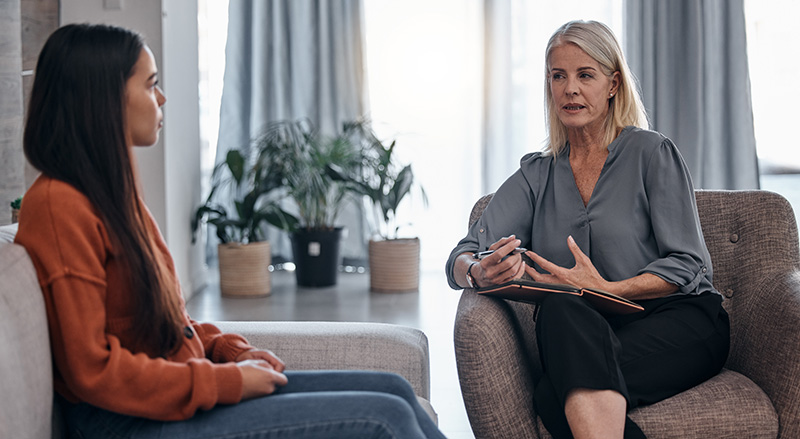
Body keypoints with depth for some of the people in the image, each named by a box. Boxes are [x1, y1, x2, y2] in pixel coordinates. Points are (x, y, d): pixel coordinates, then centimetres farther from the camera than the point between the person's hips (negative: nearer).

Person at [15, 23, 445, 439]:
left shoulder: (112, 191, 14)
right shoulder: (59, 205, -16)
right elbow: (93, 370, -20)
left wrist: (231, 350, 5)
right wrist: (229, 382, -16)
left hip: (174, 387, 10)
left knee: (392, 390, 4)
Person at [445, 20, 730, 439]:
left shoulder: (651, 152, 4)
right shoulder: (537, 174, 15)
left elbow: (687, 266, -3)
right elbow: (461, 258, 5)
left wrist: (608, 290, -19)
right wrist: (478, 273, -20)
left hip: (678, 318, -3)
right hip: (587, 340, 4)